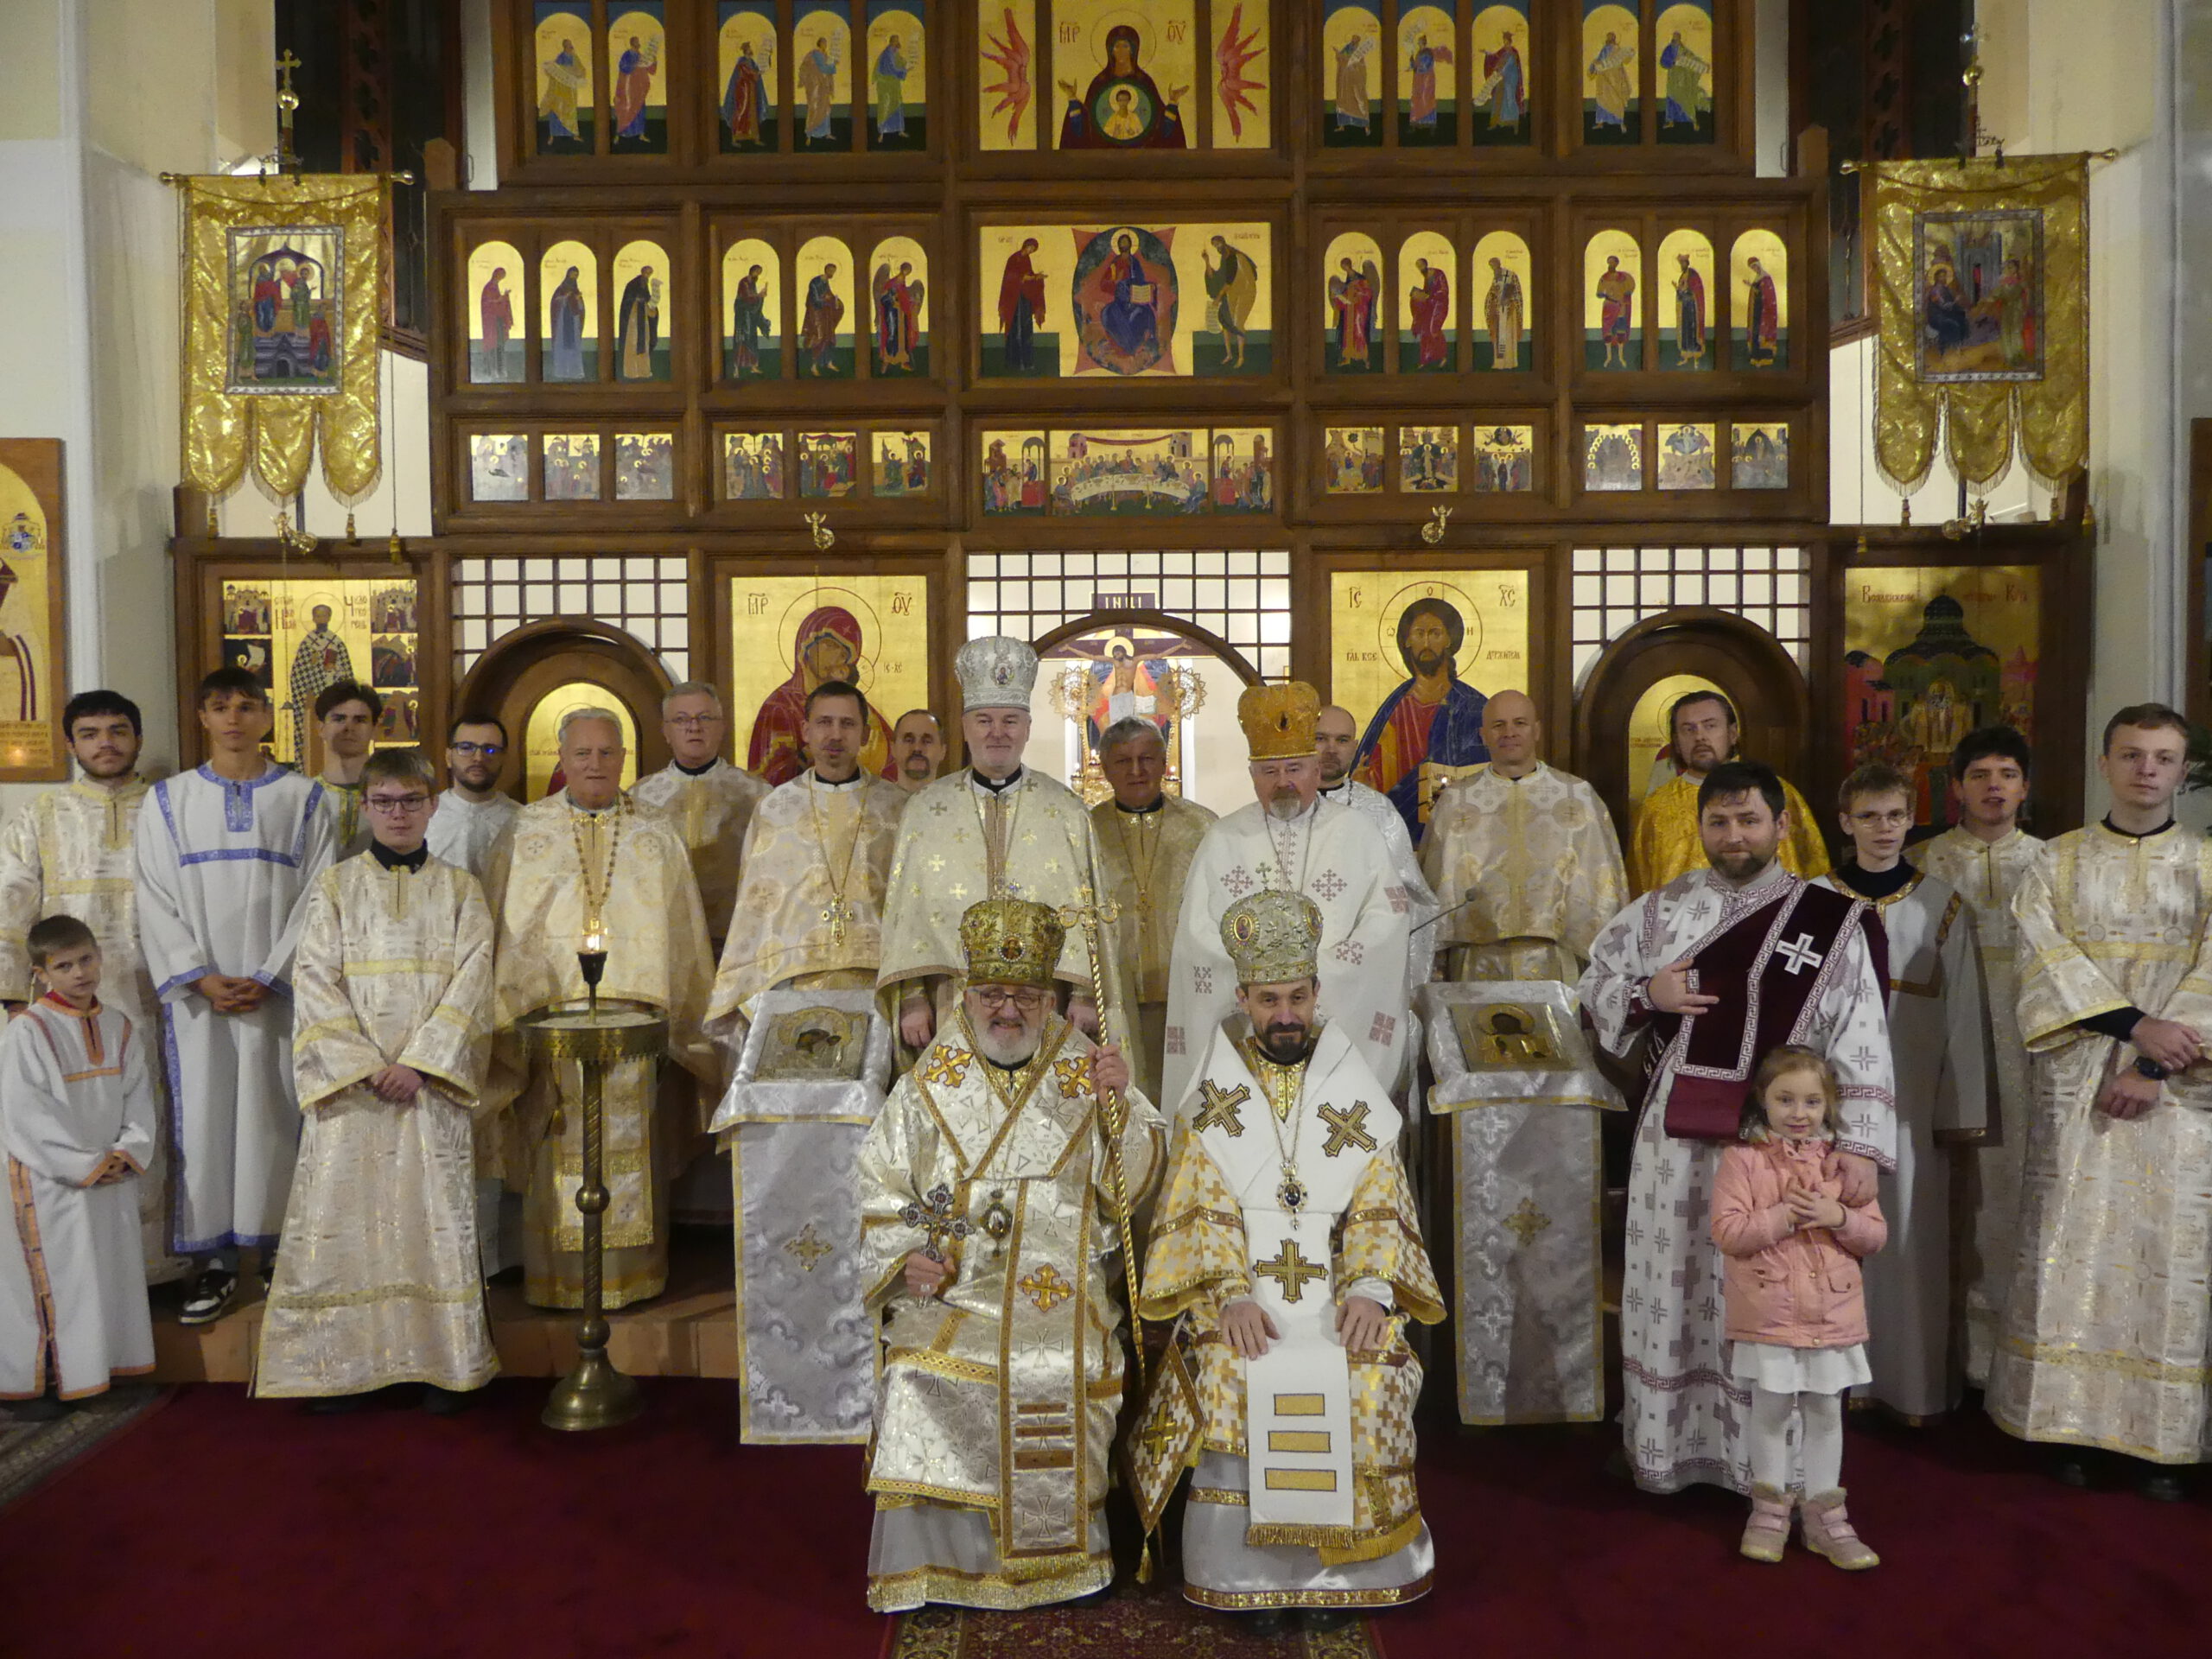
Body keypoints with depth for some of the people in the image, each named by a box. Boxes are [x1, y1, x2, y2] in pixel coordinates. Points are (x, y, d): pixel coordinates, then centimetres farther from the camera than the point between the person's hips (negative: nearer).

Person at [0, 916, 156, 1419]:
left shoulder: (121, 1028, 7)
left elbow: (140, 1100, 8)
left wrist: (130, 1152, -8)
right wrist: (84, 1164, -16)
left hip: (113, 1180, 6)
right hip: (51, 1182, -5)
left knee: (113, 1276, 11)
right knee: (53, 1279, 0)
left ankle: (96, 1371, 23)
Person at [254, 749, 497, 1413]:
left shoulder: (460, 889, 6)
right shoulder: (335, 886, 6)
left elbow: (472, 982, -2)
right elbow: (314, 981, -1)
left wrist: (419, 1062, -13)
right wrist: (366, 1065, -12)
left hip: (434, 1078, 0)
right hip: (348, 1080, 0)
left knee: (436, 1211, 1)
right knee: (343, 1209, 0)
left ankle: (440, 1363, 9)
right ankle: (342, 1364, 11)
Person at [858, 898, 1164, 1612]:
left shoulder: (1087, 1076, 10)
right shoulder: (927, 1089, 11)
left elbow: (1129, 1191, 4)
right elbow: (880, 1199, 12)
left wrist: (1119, 1105, -11)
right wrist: (904, 1262, -5)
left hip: (1060, 1292, 0)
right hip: (950, 1294, 1)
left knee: (1060, 1372, -27)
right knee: (920, 1376, -26)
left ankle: (1055, 1565, -6)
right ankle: (933, 1570, -8)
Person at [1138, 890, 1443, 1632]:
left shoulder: (1353, 1093, 9)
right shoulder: (1213, 1098, 8)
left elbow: (1380, 1210, 3)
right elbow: (1203, 1213, 0)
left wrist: (1369, 1288, -15)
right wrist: (1232, 1294, -17)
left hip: (1338, 1281, 1)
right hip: (1241, 1283, -1)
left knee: (1370, 1377, -25)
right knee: (1234, 1376, -27)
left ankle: (1339, 1566, -6)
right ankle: (1253, 1570, -11)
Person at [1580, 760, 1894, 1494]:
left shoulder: (1835, 921, -2)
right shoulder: (1662, 908, 7)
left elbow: (1862, 1041, -7)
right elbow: (1593, 982, 14)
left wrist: (1860, 1143, -15)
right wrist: (1645, 995, -6)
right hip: (1676, 1132, 3)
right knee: (1669, 1285, 10)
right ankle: (1667, 1447, 25)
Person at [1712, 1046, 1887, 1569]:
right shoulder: (1743, 1159, -7)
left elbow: (1876, 1234, 4)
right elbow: (1727, 1231, -14)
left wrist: (1840, 1218, -15)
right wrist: (1783, 1216, -22)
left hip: (1833, 1313, 3)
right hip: (1769, 1314, -3)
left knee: (1826, 1412, 12)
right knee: (1771, 1411, 8)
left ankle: (1823, 1513, 25)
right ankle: (1770, 1506, 23)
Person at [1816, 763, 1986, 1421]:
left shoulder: (1943, 904, 2)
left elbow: (1964, 1013, 2)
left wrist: (1961, 1110, -1)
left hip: (1914, 1097, 0)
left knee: (1911, 1237, 4)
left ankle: (1912, 1381, 18)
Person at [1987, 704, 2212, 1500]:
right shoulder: (2057, 862, 8)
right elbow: (2047, 958, -5)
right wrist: (2136, 1022, -17)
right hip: (2077, 1078, 0)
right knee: (2070, 1245, 0)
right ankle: (2070, 1421, 9)